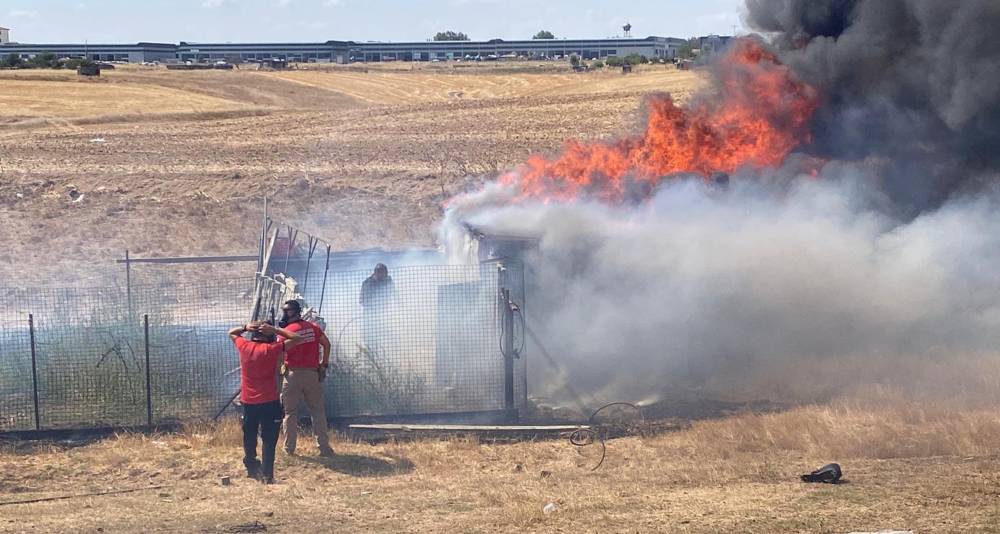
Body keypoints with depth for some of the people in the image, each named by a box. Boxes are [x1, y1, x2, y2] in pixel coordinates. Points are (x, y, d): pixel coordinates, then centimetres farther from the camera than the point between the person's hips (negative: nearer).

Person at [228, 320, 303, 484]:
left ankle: (252, 468, 28)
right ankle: (267, 475, -7)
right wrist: (275, 330, -8)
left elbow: (231, 333, 21)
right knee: (269, 440, -1)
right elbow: (298, 339, -8)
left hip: (248, 402, 4)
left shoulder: (244, 346, -1)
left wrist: (245, 328, 3)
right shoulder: (271, 349, -12)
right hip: (269, 402, -4)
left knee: (249, 438, 19)